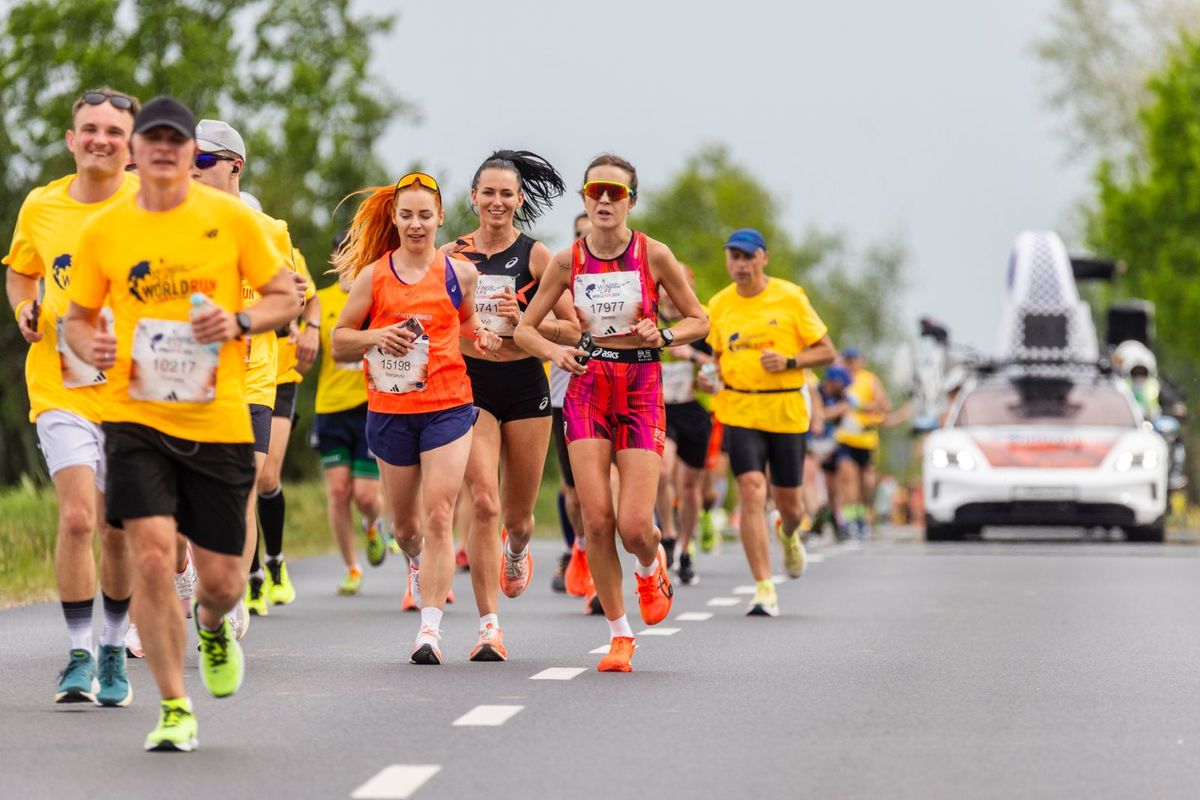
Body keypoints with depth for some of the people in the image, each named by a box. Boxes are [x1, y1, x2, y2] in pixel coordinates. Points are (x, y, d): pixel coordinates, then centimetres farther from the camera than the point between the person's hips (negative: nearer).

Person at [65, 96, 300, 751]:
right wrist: (88, 342, -8)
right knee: (152, 556, -16)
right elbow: (78, 316, 15)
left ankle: (212, 624, 44)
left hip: (219, 421, 0)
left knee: (221, 579, 4)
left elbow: (285, 297, 6)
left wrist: (239, 322, -13)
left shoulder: (230, 217, 0)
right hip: (135, 419, 0)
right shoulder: (102, 230, 3)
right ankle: (174, 709, -2)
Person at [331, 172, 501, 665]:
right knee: (405, 523, 12)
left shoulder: (458, 272, 3)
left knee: (438, 516, -13)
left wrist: (482, 339, 0)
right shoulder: (373, 276, 2)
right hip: (390, 410, 1)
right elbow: (339, 342, 7)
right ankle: (418, 565, 48)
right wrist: (375, 336, -12)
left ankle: (431, 627, -14)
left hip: (448, 406, -1)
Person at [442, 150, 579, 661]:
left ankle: (516, 553, 49)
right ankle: (489, 626, -14)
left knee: (518, 514, 10)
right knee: (483, 503, -16)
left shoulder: (536, 255, -1)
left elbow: (571, 330, -1)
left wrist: (524, 321, -16)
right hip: (470, 386, 0)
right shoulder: (452, 255, 2)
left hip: (525, 386, 0)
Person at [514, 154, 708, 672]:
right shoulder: (568, 261, 1)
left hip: (641, 392, -1)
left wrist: (663, 336, -14)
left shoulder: (654, 256, -3)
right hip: (588, 390, 1)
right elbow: (524, 329, 7)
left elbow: (699, 321, 6)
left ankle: (651, 570, 28)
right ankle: (619, 635, 6)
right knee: (596, 519, -8)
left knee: (634, 526, -10)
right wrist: (554, 351, -14)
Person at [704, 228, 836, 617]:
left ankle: (788, 534, 48)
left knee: (788, 501, 8)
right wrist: (717, 379, 2)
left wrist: (789, 361, -15)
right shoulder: (719, 305, 5)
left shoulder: (790, 297, -3)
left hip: (787, 411, -1)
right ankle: (764, 589, -14)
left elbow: (827, 351, 1)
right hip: (740, 412, 1)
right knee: (752, 492, -16)